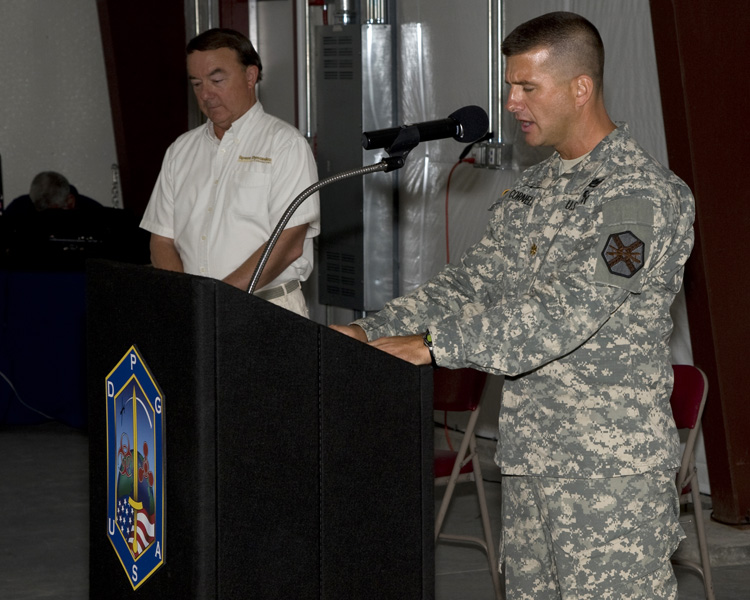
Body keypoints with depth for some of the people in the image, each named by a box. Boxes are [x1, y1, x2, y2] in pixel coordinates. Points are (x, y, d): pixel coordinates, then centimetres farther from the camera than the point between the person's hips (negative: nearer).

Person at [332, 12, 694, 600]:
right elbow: (471, 283, 14)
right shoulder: (533, 189, 15)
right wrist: (371, 331, 0)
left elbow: (566, 309, -25)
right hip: (529, 452, 9)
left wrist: (433, 345, -29)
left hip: (613, 468, -8)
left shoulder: (641, 194, -15)